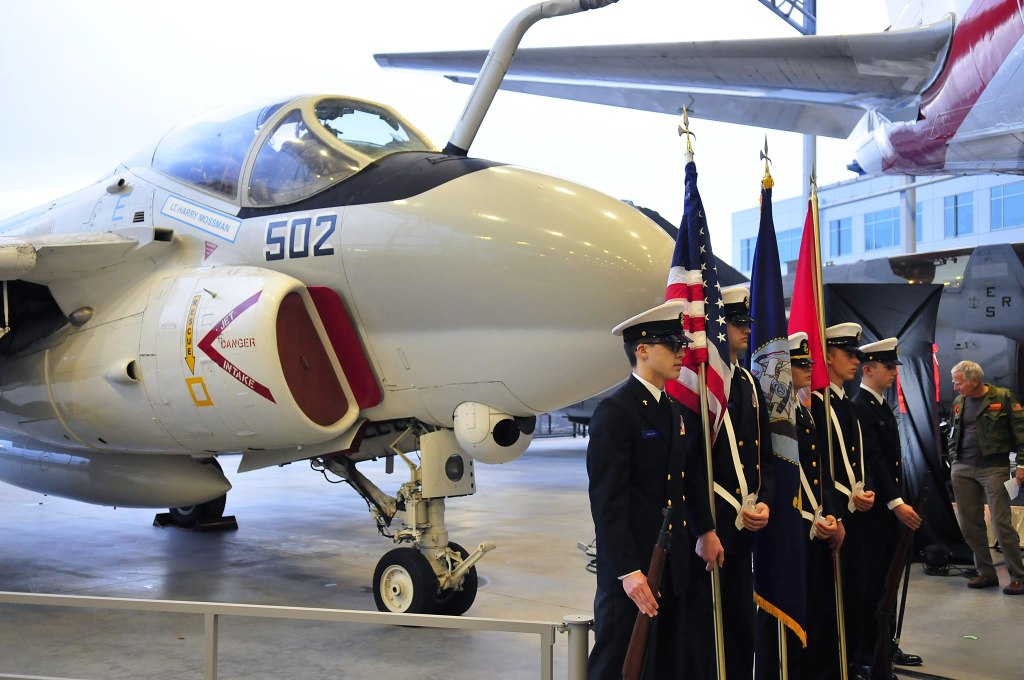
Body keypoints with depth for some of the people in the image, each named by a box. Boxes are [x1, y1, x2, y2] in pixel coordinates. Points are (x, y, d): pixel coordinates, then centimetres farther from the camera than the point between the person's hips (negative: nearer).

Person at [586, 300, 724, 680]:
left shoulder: (677, 410, 12)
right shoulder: (615, 411, -15)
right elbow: (607, 502, -19)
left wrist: (705, 530, 15)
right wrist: (628, 571, -22)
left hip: (675, 564, 8)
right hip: (633, 568, -8)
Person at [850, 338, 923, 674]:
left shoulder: (881, 406, 15)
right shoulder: (859, 407, -15)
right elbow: (872, 461, -21)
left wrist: (898, 501, 12)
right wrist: (896, 503, -23)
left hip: (889, 507, 9)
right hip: (873, 508, -9)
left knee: (886, 579, 14)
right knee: (870, 580, -2)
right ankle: (863, 652, 6)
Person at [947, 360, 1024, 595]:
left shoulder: (1003, 398, -5)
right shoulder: (958, 402, 12)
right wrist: (953, 462, 14)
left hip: (993, 468, -6)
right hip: (963, 470, 6)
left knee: (1002, 523, -7)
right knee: (969, 524, 6)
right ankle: (986, 573, 17)